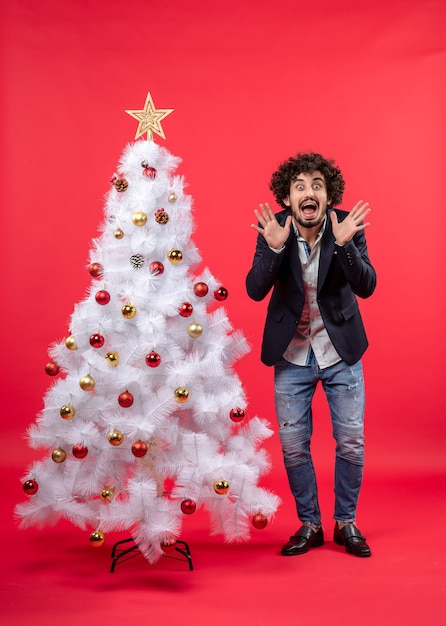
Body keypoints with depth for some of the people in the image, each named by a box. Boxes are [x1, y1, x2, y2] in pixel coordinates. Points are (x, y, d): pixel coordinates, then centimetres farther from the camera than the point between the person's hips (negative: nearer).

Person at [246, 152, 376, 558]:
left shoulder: (348, 226, -13)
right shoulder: (274, 229, -13)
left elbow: (366, 287, -20)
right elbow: (255, 291, -20)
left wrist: (343, 244, -36)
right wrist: (274, 247, -35)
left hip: (341, 351, 0)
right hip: (291, 356, 0)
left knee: (351, 442, 5)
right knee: (293, 445, 6)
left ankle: (346, 522, 27)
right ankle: (309, 525, 26)